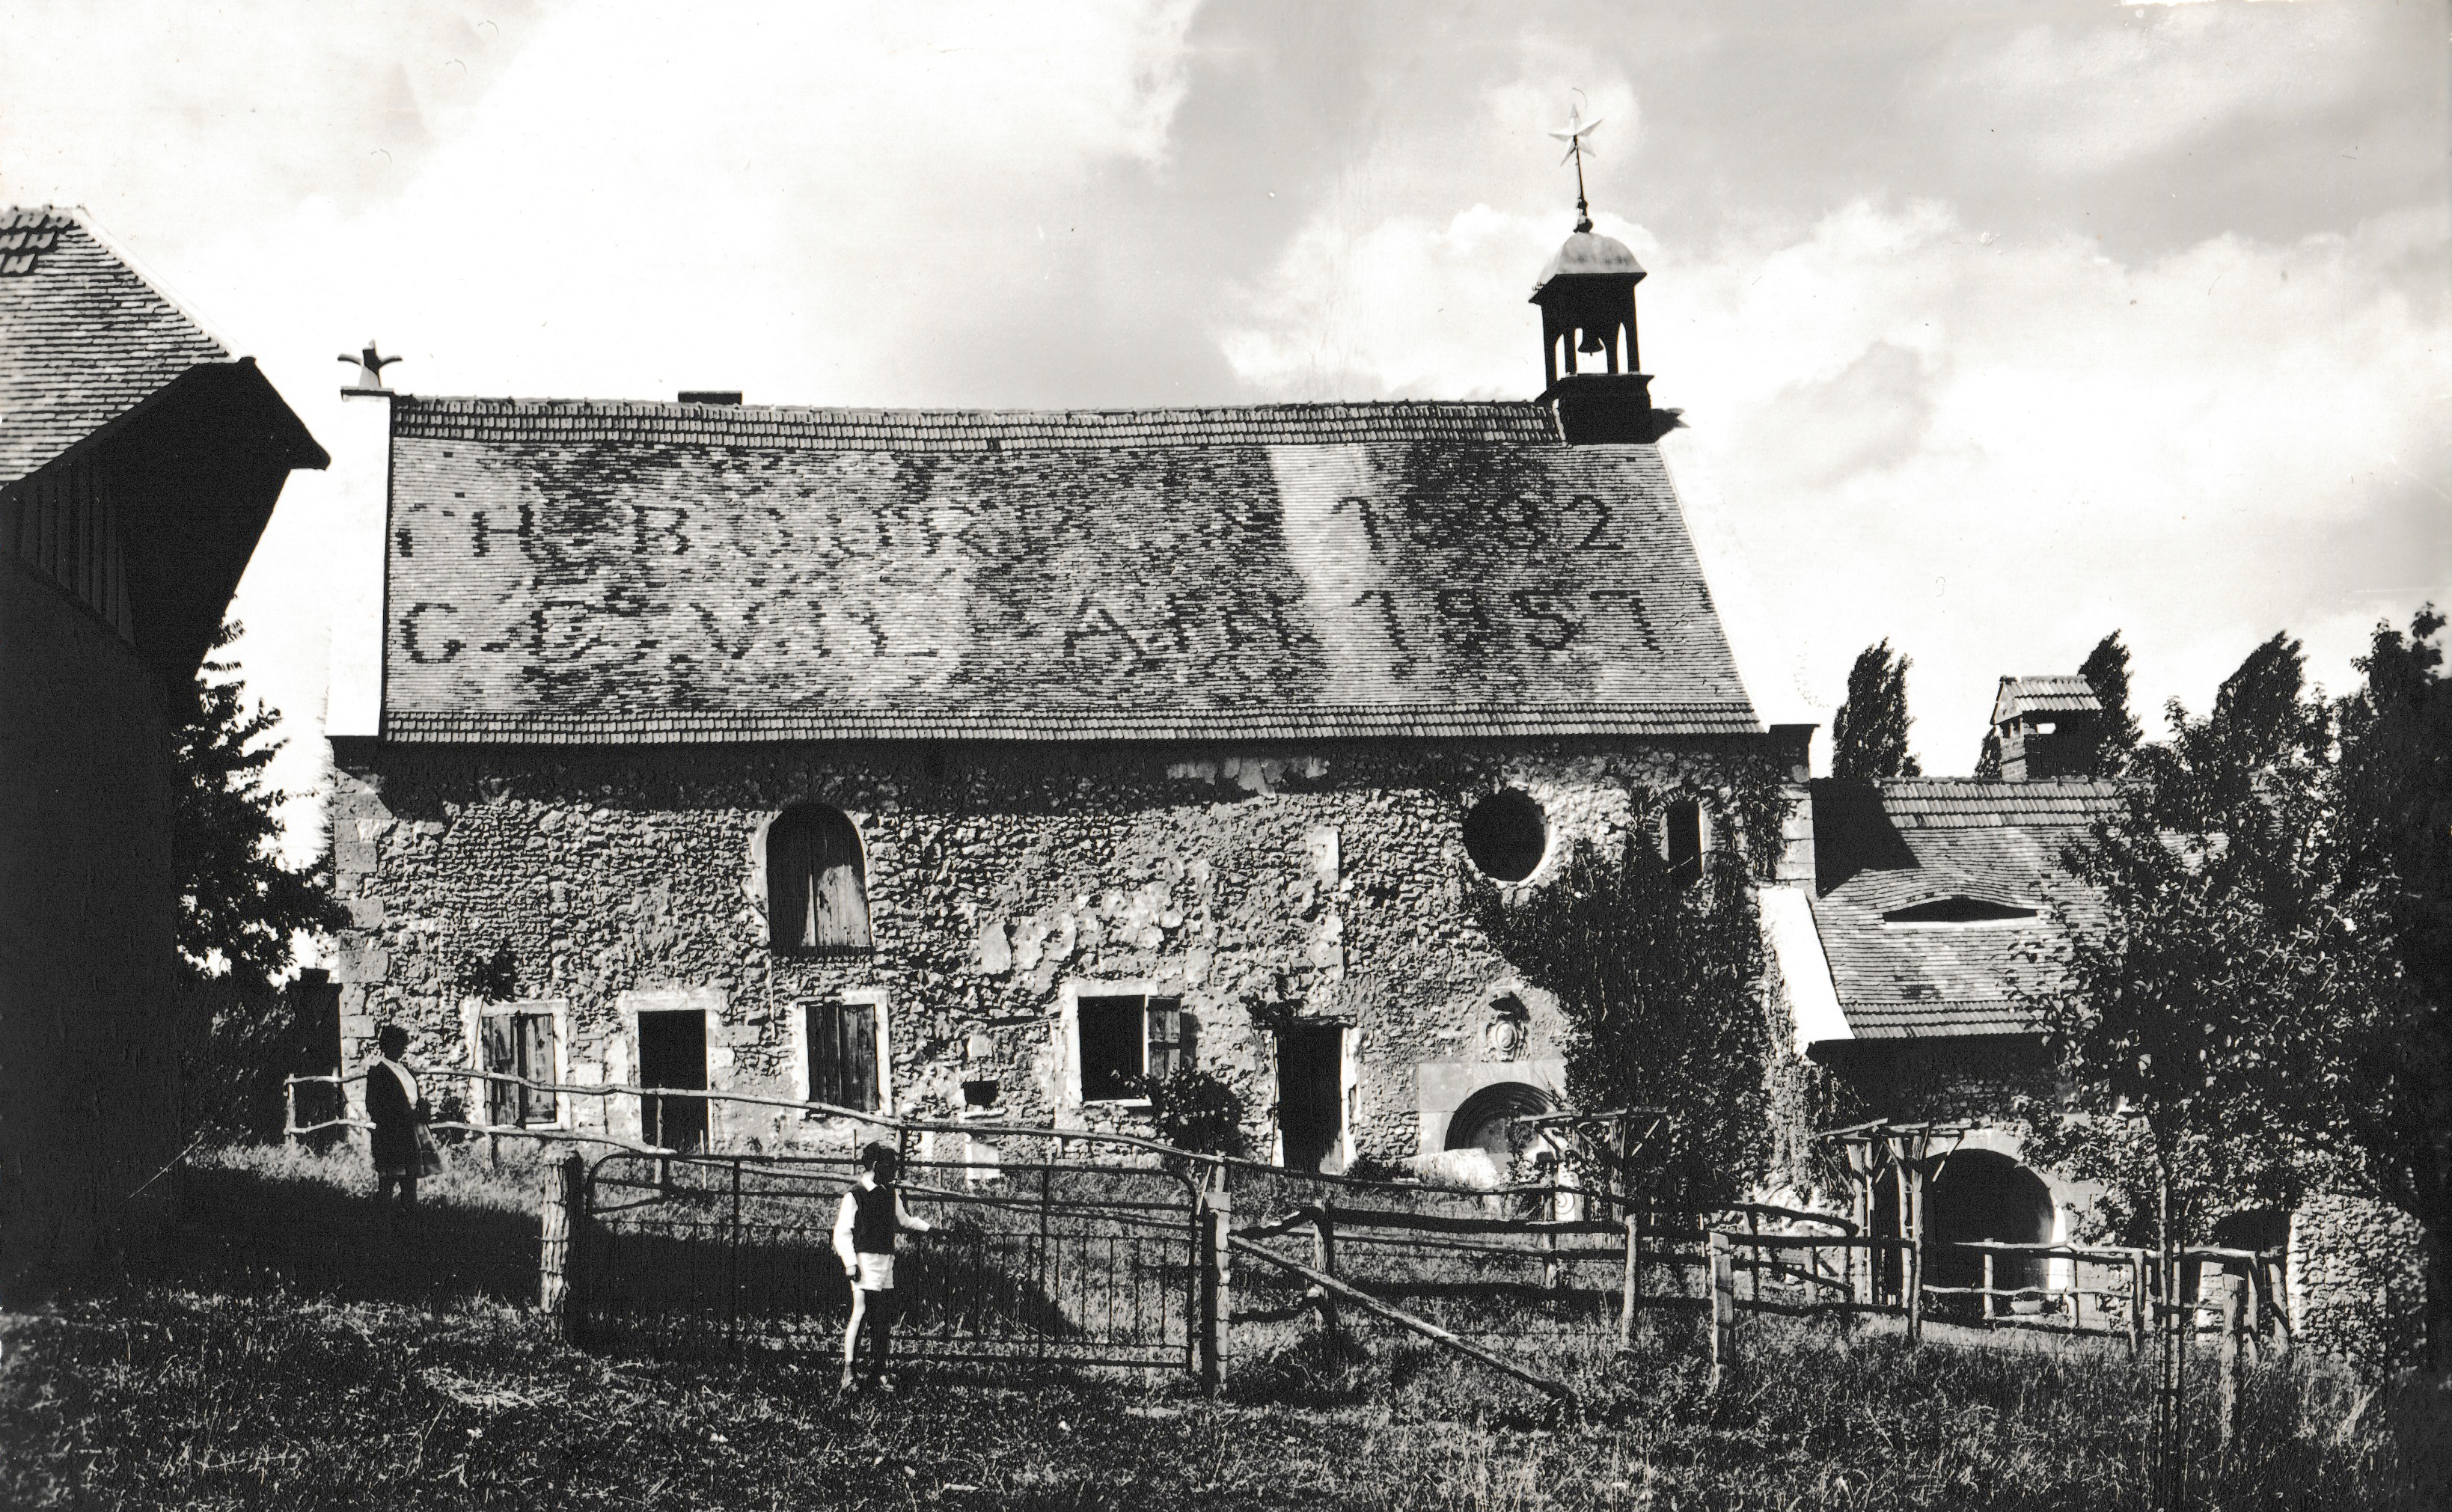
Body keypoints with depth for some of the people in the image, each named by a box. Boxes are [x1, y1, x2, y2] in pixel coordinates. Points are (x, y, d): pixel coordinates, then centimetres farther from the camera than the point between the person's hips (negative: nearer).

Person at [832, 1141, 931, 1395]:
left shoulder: (890, 1193, 13)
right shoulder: (855, 1195, -8)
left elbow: (903, 1221, 31)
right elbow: (842, 1232, -9)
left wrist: (928, 1227, 24)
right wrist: (850, 1263, -16)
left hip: (887, 1263, 7)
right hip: (865, 1262, -7)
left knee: (884, 1318, 7)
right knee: (859, 1314, -12)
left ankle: (879, 1368, 16)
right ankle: (848, 1370, -8)